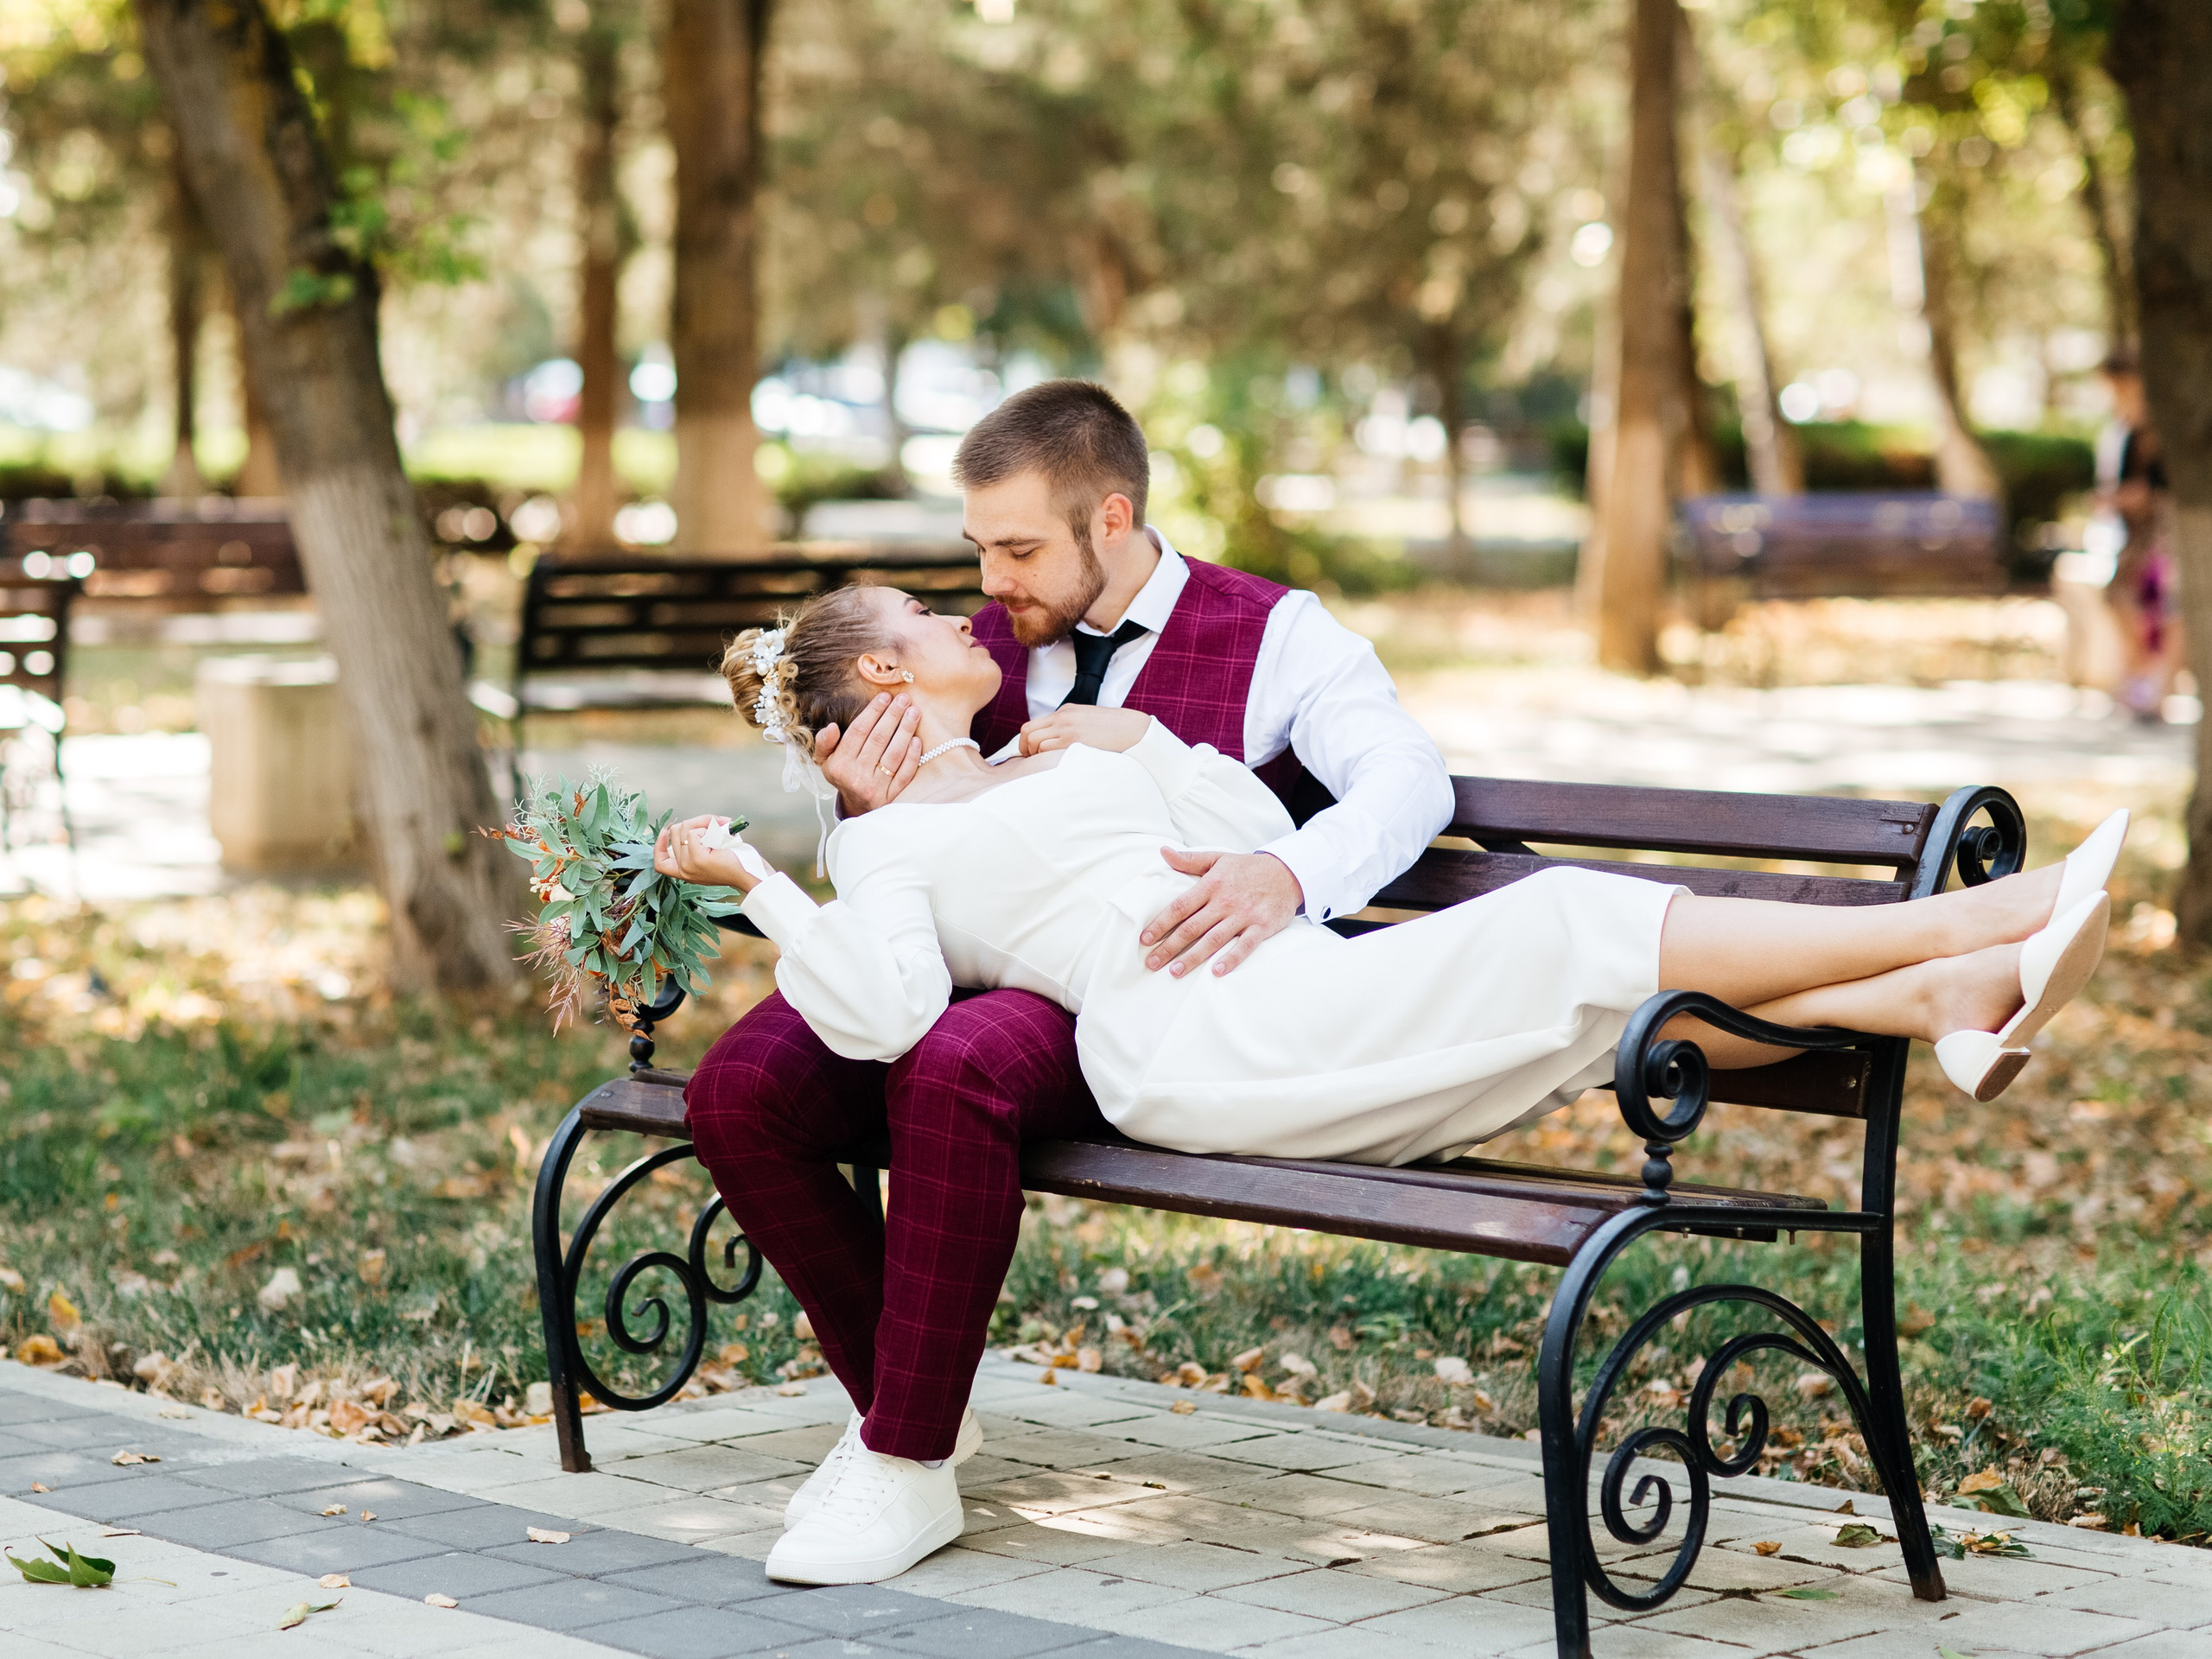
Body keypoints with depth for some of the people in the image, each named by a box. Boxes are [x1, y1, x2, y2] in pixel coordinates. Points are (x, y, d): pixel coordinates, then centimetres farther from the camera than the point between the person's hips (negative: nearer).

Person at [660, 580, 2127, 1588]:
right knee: (1574, 927, -18)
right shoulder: (884, 845, 11)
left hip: (1305, 1007, 7)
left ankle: (1940, 999, -30)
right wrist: (755, 882, -14)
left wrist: (1142, 744, 12)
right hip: (1196, 1045, -7)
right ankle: (1963, 929, -19)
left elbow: (1275, 848, 23)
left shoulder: (1066, 754, 32)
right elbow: (889, 1015, -10)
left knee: (1621, 1004, -16)